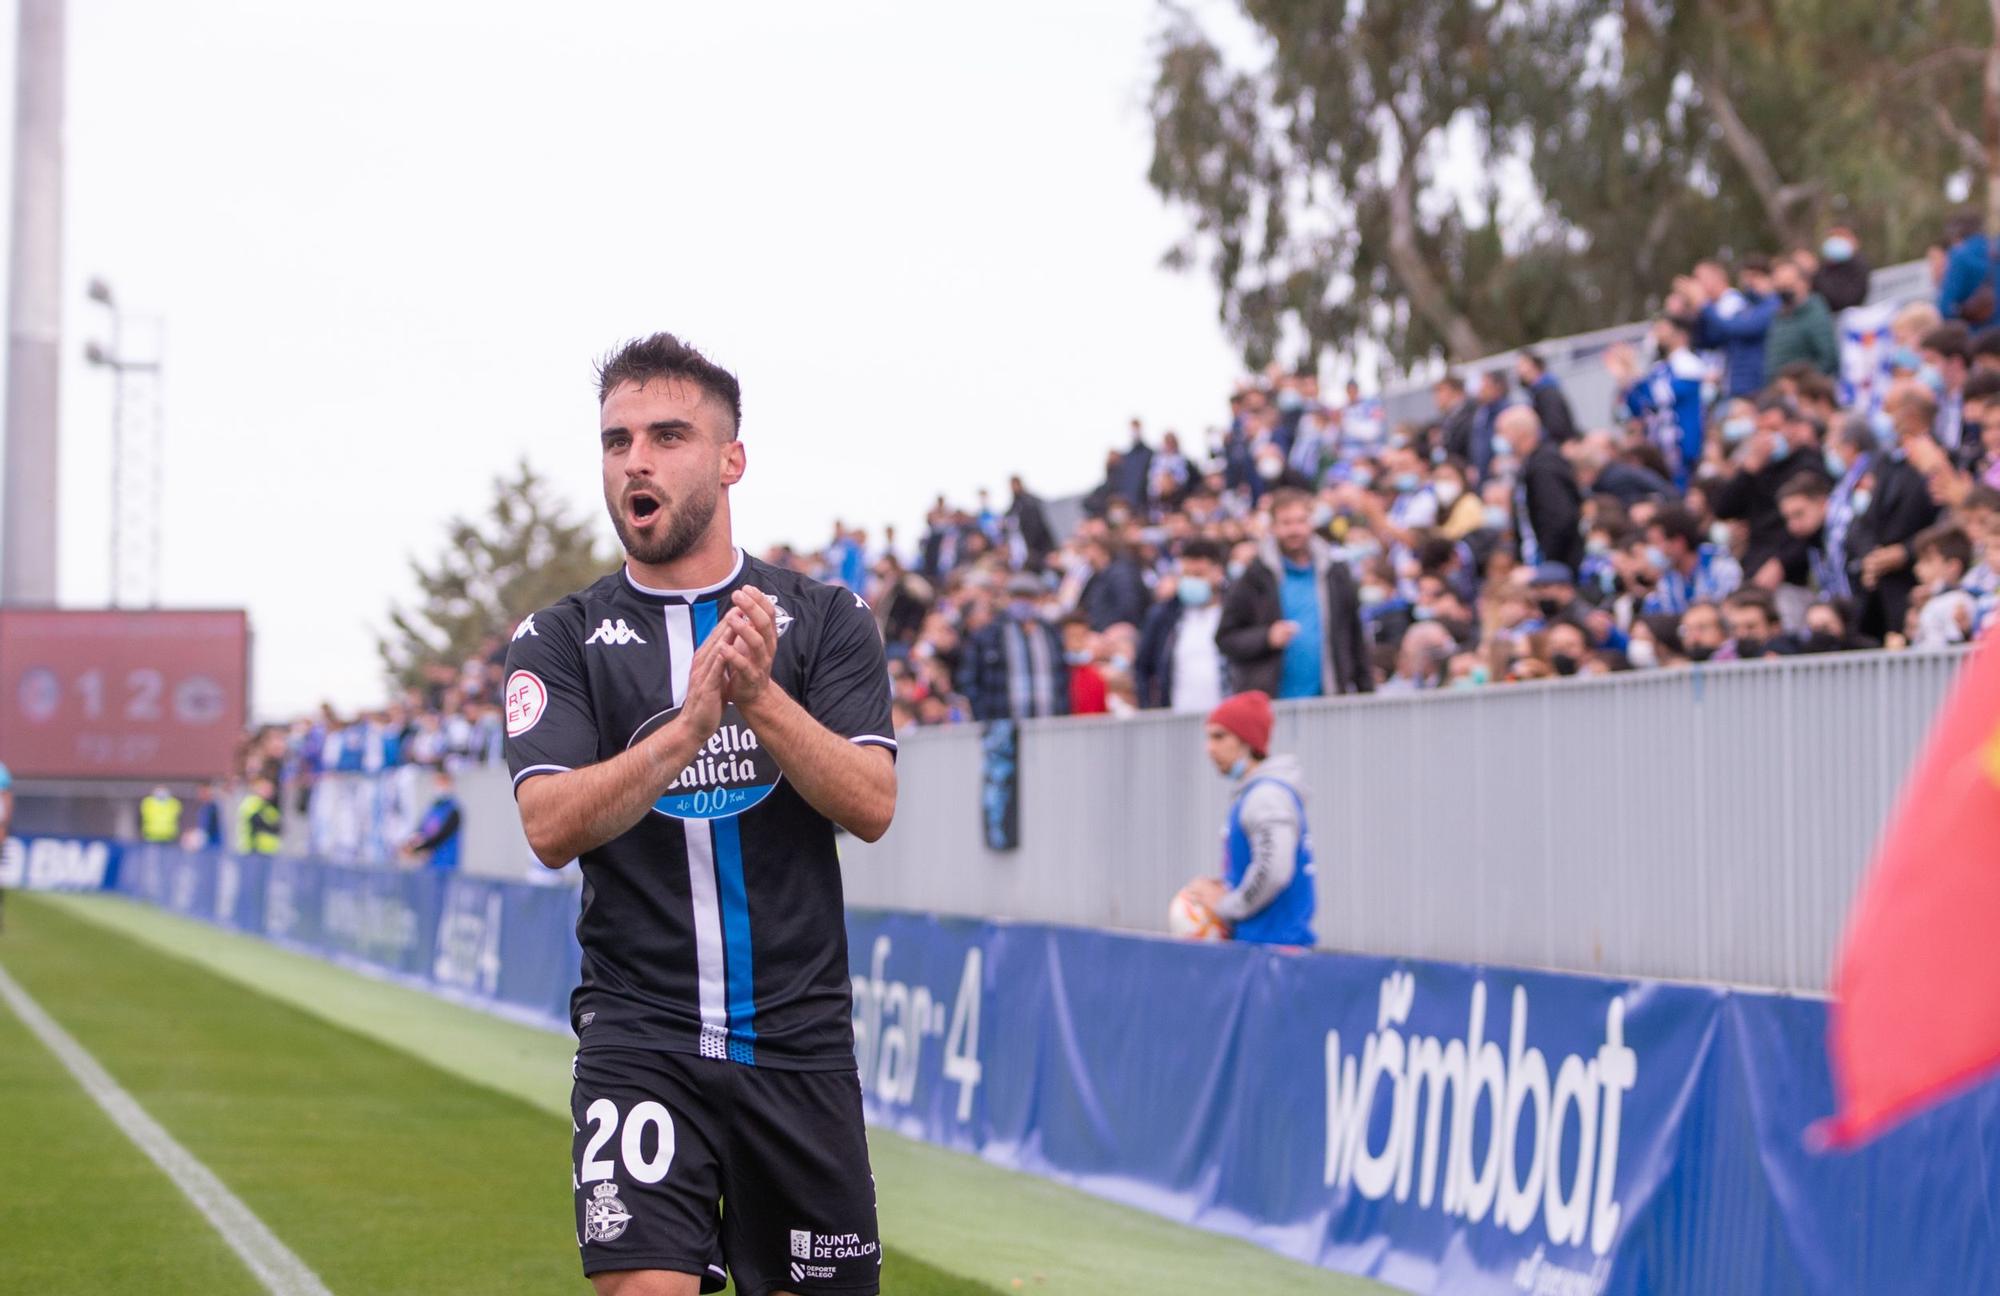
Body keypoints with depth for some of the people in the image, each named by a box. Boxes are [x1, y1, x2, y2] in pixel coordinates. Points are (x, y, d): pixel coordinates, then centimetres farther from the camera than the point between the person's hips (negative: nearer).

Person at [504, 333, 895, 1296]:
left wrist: (759, 697, -21)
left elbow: (871, 806, -7)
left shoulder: (826, 620, 5)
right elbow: (551, 828, -11)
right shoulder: (561, 641, 3)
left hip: (802, 1044, 2)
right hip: (640, 1044, -2)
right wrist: (688, 726, -24)